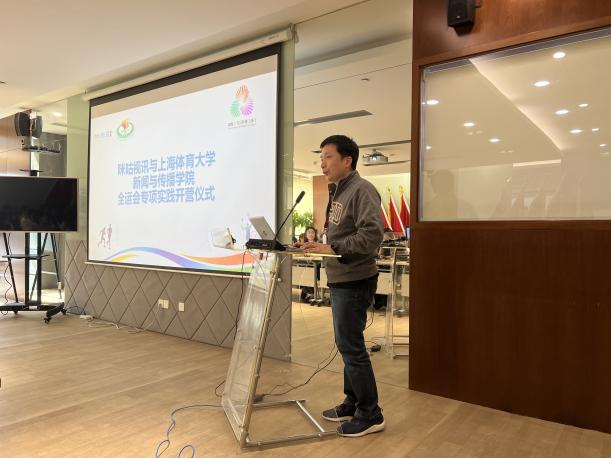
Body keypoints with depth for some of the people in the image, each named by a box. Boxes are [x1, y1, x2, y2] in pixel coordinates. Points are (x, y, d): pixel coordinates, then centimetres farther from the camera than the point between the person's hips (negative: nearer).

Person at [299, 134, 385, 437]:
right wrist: (320, 245, 6)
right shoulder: (337, 192, 16)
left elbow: (372, 234, -24)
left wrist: (331, 248, -24)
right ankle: (353, 403, 30)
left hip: (355, 281, -9)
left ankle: (370, 415, 12)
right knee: (347, 344, 16)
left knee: (350, 346, -3)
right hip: (340, 280, 9)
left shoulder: (361, 189, -13)